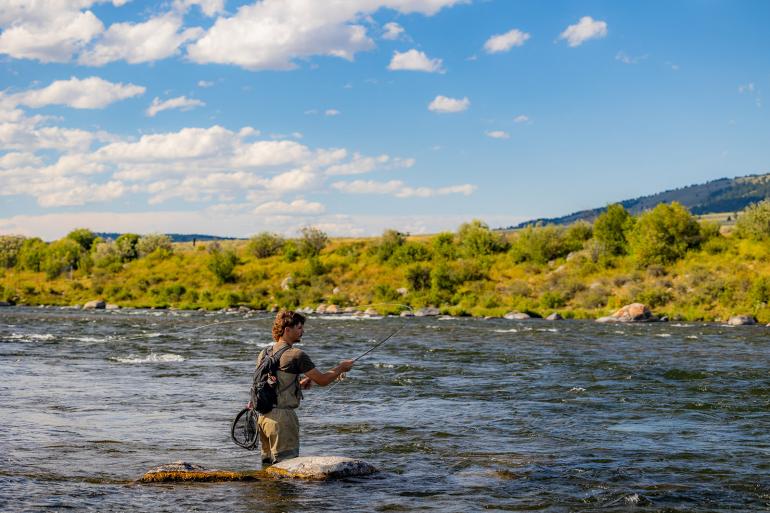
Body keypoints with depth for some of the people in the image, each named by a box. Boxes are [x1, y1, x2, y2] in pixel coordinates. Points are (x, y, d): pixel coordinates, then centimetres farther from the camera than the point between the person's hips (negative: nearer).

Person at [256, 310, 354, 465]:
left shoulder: (264, 353, 11)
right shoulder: (296, 355, -12)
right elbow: (322, 380, -6)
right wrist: (341, 368, 11)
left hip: (263, 416, 8)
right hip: (282, 416, -8)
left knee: (268, 463, 17)